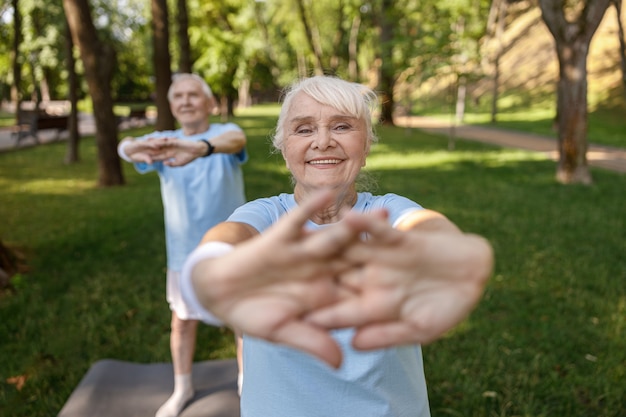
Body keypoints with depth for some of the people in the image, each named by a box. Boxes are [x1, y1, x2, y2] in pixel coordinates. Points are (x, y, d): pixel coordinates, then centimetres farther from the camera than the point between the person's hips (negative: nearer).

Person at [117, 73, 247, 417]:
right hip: (185, 254, 3)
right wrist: (137, 148, -50)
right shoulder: (164, 142, -2)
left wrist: (200, 147, -60)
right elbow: (124, 146, -23)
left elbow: (236, 141, -37)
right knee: (183, 322, 15)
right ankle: (182, 389, 38)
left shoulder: (224, 131, -10)